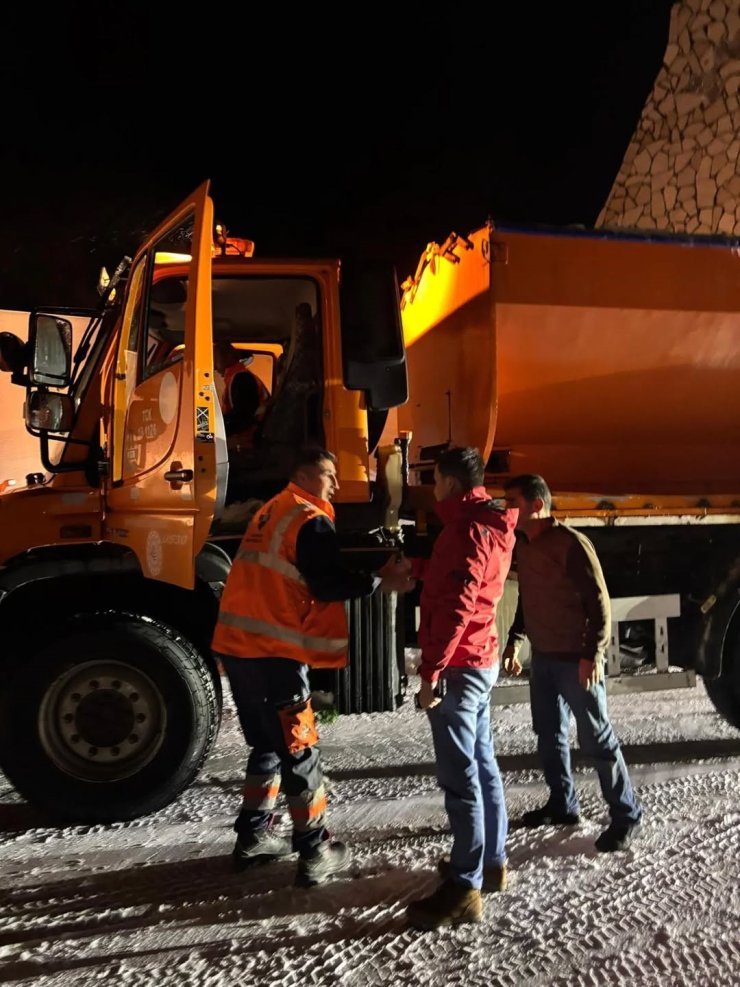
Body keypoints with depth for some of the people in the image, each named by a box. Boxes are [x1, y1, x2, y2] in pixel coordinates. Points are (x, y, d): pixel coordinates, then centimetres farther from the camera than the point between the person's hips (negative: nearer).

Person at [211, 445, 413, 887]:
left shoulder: (272, 512, 20)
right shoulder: (310, 520, -10)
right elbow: (328, 585, -17)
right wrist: (382, 583, -9)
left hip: (239, 644, 9)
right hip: (273, 651, -9)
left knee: (268, 743, 20)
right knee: (300, 751, 0)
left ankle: (254, 836, 27)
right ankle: (316, 854, 7)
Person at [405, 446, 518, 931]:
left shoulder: (469, 528, -18)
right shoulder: (491, 525, 13)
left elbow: (456, 606, -25)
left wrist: (431, 671, -25)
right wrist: (415, 567, 29)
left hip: (459, 665, -11)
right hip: (482, 661, 11)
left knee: (460, 777, -7)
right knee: (482, 764, 17)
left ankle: (464, 889, -1)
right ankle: (492, 862, 28)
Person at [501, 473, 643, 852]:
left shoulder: (570, 544, -17)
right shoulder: (522, 545, 8)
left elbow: (599, 602, -17)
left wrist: (592, 654, -20)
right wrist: (514, 641, 16)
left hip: (576, 659, -8)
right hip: (543, 656, 8)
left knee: (596, 739, -1)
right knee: (549, 734, 16)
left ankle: (626, 816, 12)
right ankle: (563, 805, 31)